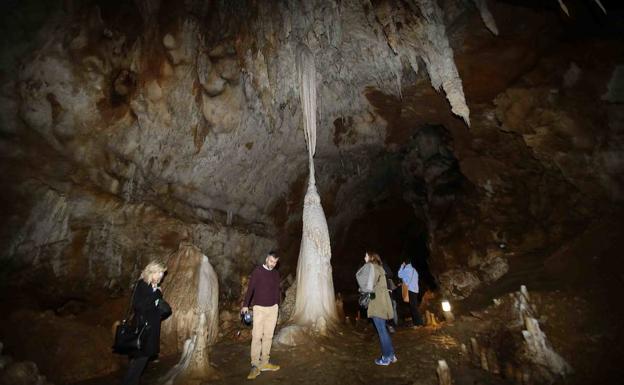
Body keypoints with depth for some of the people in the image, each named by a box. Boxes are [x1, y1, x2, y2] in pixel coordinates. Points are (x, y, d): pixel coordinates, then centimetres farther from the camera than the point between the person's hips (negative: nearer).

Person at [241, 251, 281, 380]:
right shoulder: (257, 271, -6)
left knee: (268, 336, 8)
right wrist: (245, 305, -14)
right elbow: (250, 288, -8)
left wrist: (277, 307, 15)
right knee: (257, 336, -4)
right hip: (259, 308, -4)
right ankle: (255, 366, 4)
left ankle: (264, 363, 18)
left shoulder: (276, 274, 7)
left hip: (273, 308, 4)